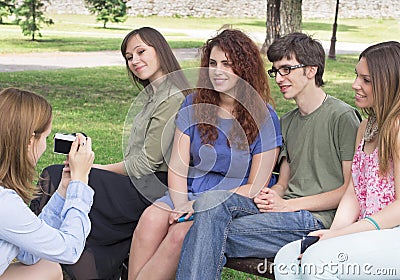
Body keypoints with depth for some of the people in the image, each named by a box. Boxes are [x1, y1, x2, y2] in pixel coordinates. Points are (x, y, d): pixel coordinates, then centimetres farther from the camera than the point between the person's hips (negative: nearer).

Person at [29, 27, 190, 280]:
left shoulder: (173, 99, -13)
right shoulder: (151, 95, 19)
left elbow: (148, 162, -16)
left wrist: (100, 170, -5)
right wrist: (97, 170, 5)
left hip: (151, 190, -9)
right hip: (138, 183, 10)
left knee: (56, 180, -14)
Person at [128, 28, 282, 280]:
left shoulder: (264, 117, -4)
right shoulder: (194, 104, 8)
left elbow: (256, 186, -6)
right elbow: (177, 165, 4)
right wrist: (181, 205, -14)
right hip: (189, 193, 4)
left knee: (180, 234, -31)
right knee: (151, 219, -28)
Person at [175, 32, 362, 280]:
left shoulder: (342, 116, -3)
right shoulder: (287, 122, 22)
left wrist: (289, 204, -11)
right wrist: (269, 195, -3)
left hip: (316, 218, -6)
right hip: (285, 210, 7)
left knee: (215, 235, -24)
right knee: (213, 200, -23)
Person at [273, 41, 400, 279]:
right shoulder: (366, 127, 18)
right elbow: (353, 192, 12)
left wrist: (342, 234, -16)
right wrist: (334, 232, -5)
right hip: (368, 232, 8)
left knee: (319, 258, -28)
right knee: (287, 258, -10)